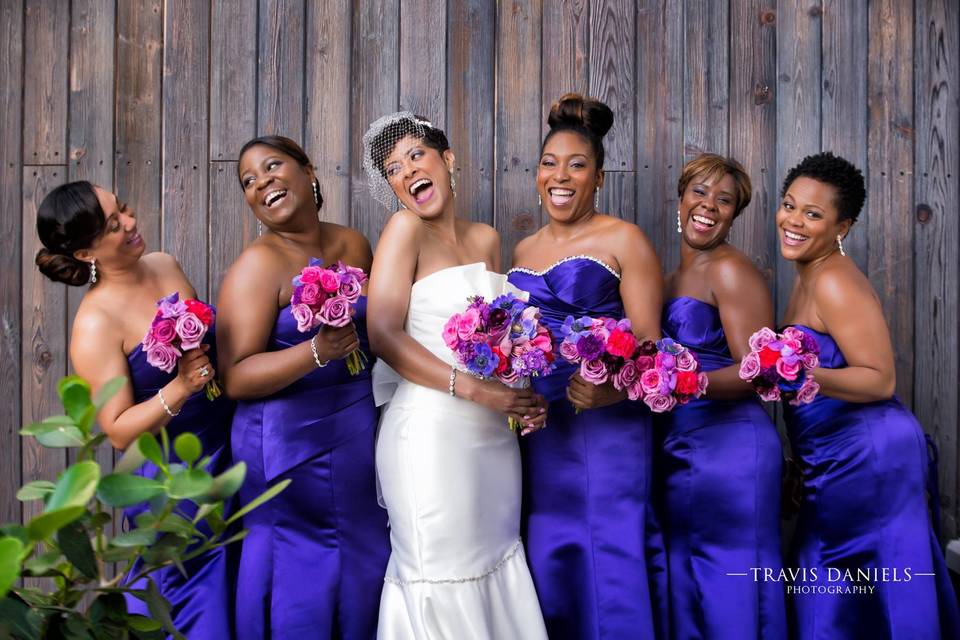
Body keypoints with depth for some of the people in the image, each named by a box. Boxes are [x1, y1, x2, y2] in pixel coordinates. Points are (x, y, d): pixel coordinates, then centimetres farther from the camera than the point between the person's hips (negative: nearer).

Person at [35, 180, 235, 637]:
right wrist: (179, 390, -30)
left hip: (228, 452, 6)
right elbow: (119, 431, -18)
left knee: (233, 596, 18)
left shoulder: (165, 265, 0)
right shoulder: (95, 325, -20)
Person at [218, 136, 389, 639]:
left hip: (359, 431, 6)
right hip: (292, 441, -6)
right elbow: (235, 377, -17)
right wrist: (316, 353, -27)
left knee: (363, 566, 11)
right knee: (305, 578, 0)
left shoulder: (353, 245, 8)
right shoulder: (259, 263, -11)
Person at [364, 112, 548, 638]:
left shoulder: (486, 239, 13)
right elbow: (384, 335, -14)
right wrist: (474, 389, -19)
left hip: (494, 435, 6)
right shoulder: (405, 229, -4)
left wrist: (526, 397, -1)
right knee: (443, 584, 2)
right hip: (432, 431, -6)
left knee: (495, 567, 11)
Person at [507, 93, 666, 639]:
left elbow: (648, 343, -9)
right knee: (548, 562, 10)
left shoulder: (623, 240, -3)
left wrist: (610, 391, -28)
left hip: (606, 425, -5)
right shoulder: (522, 251, 15)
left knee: (606, 562, -3)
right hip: (539, 429, 6)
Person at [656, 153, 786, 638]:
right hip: (678, 450, 8)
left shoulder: (730, 269, -9)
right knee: (685, 591, 16)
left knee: (731, 598, 0)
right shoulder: (672, 279, 15)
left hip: (729, 447, -8)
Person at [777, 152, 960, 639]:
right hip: (838, 461, 9)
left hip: (866, 456, -9)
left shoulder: (834, 282, -16)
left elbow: (881, 380, -20)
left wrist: (810, 376, -33)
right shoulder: (808, 278, 12)